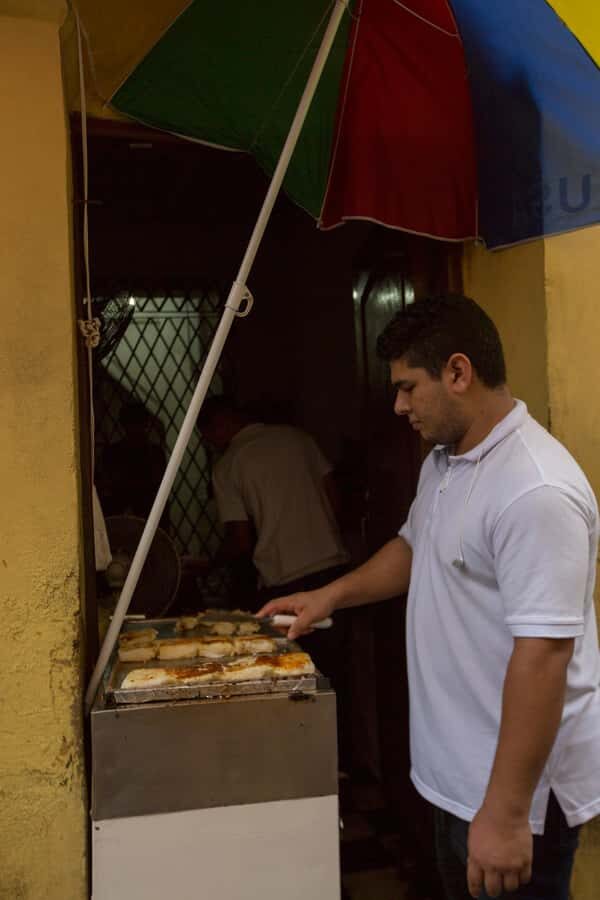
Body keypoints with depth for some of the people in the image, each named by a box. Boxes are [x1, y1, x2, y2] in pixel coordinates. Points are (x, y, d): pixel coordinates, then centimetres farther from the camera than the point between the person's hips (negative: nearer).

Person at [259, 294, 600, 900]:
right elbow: (415, 546, 20)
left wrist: (506, 812, -26)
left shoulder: (535, 490, -28)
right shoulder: (442, 462, 4)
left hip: (513, 784, -9)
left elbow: (543, 655, -30)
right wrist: (332, 594, 11)